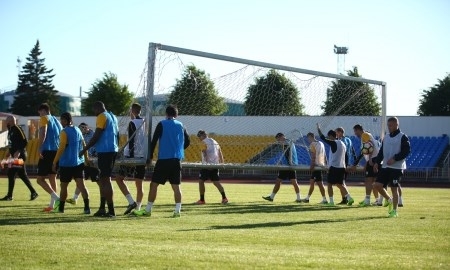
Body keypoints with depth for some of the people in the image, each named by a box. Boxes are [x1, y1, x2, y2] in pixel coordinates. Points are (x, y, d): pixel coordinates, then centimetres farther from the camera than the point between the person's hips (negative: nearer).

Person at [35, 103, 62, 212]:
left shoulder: (44, 118, -2)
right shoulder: (56, 121, 21)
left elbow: (43, 133, -17)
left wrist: (39, 148, -19)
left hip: (48, 151, -8)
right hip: (57, 152, 8)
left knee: (40, 179, -5)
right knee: (52, 178, 12)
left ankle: (56, 198, -19)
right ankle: (52, 204, 10)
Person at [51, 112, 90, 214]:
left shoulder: (64, 132, -13)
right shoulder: (78, 130, 9)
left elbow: (61, 148, -18)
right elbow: (84, 145, 15)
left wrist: (54, 162, -14)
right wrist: (86, 158, 26)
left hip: (66, 164, -6)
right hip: (78, 163, 6)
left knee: (63, 186, 9)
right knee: (81, 185, -3)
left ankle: (61, 208, 21)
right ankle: (87, 208, -15)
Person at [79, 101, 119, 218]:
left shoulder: (102, 117, -9)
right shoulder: (113, 117, 18)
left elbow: (96, 136, -15)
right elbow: (117, 134, 21)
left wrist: (84, 150, -10)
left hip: (105, 151, -9)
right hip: (113, 150, 9)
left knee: (105, 179, -7)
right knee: (103, 179, 15)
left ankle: (111, 211, -9)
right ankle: (102, 208, 16)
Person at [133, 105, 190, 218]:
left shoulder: (162, 124, -1)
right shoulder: (181, 126, 10)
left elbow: (154, 141, -5)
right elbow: (187, 142, 12)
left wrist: (150, 157, 3)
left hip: (163, 159, -4)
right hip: (177, 160, 4)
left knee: (154, 184, 2)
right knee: (176, 186, 6)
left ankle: (148, 210, 4)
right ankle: (177, 210, 0)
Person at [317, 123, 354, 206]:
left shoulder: (334, 143, -11)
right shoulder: (342, 144, 13)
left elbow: (323, 138, -10)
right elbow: (345, 156, 18)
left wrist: (318, 129, 2)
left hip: (334, 167, -7)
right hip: (342, 167, 7)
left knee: (329, 184, 3)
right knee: (339, 184, 14)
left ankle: (331, 201, 0)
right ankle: (349, 197, 0)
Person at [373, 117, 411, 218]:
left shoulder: (403, 137, -5)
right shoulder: (386, 138, 15)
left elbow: (407, 151, -12)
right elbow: (381, 151, 17)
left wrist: (395, 158, -20)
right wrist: (377, 162, 4)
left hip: (397, 167, -6)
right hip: (385, 166, 6)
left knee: (394, 188, -4)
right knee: (377, 185, -3)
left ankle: (394, 211, 6)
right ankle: (388, 199, 22)